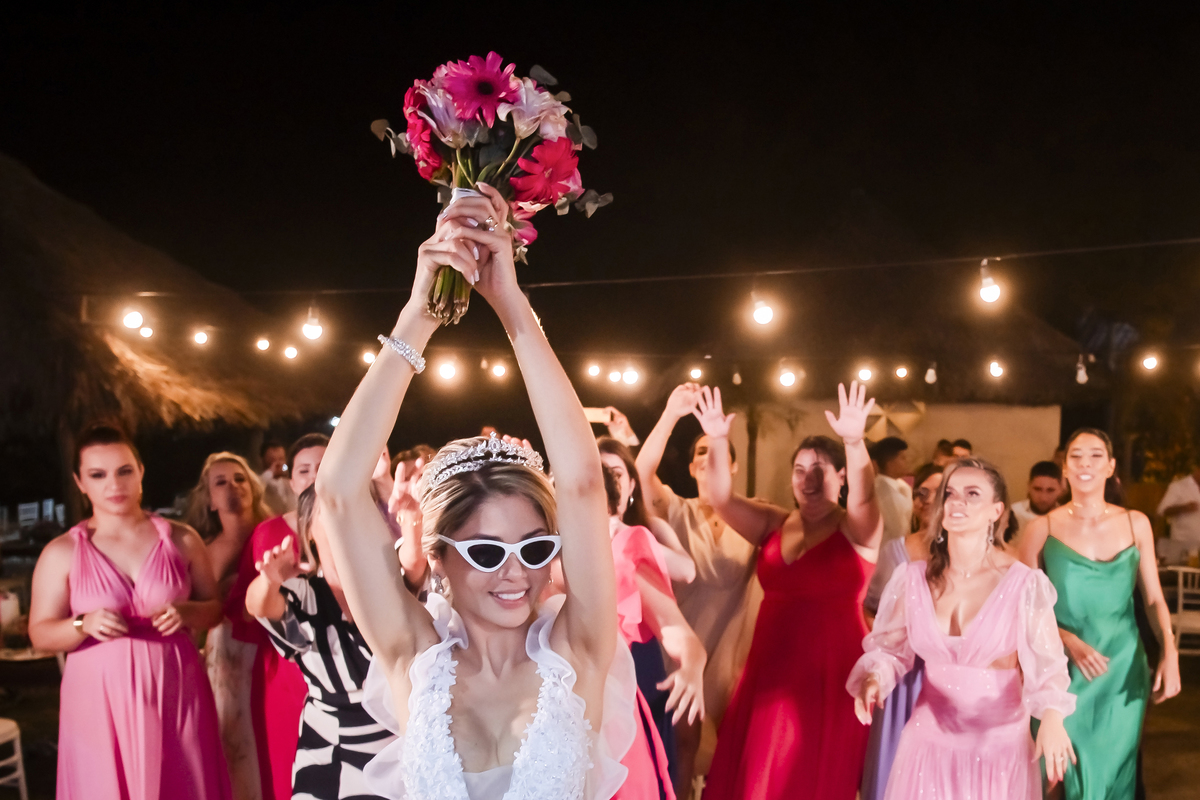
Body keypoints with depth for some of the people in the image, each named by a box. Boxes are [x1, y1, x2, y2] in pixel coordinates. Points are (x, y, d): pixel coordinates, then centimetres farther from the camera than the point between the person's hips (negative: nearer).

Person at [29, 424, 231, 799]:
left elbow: (215, 607, 9)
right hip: (101, 704, -1)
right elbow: (40, 634, 1)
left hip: (176, 696, 1)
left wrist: (187, 612, -12)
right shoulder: (62, 553, 0)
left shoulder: (181, 539, 4)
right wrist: (84, 624, -18)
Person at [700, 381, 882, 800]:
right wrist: (718, 442, -23)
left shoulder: (857, 529, -5)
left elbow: (864, 496, -26)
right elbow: (722, 498, -6)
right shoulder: (774, 524, 6)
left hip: (831, 675, -4)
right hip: (770, 672, 4)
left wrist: (854, 442, -44)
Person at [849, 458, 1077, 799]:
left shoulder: (1025, 585, -12)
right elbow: (890, 647, 4)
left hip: (1000, 743, -2)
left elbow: (1046, 663, -10)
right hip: (929, 739, 3)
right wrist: (873, 678, -17)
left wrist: (1051, 715, -28)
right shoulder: (913, 577, -3)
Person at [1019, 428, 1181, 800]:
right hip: (1064, 671, -2)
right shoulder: (1042, 529, -4)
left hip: (1124, 668, 2)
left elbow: (1154, 598, 6)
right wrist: (1070, 641, -17)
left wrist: (1169, 654, -7)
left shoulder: (1136, 524, 3)